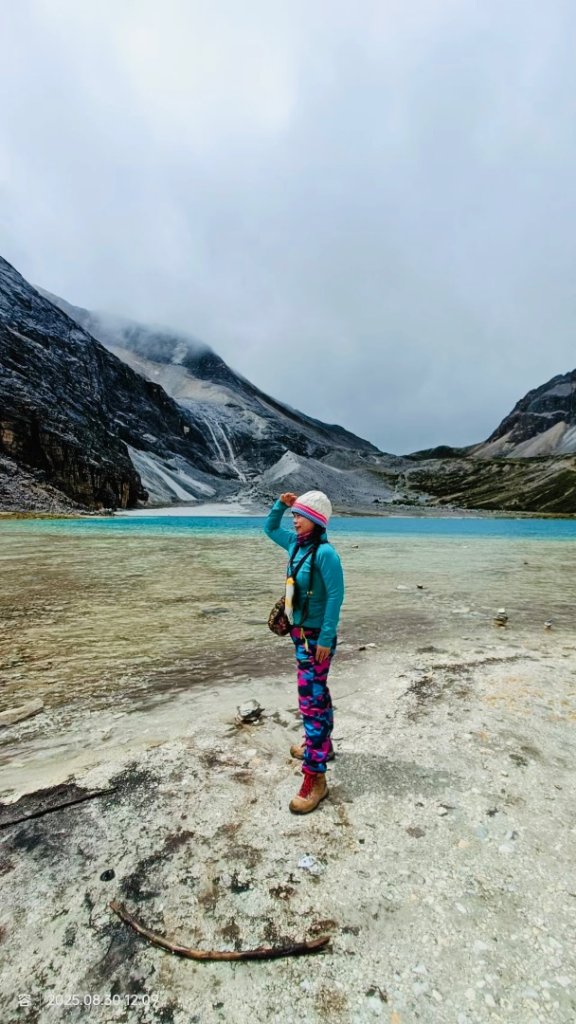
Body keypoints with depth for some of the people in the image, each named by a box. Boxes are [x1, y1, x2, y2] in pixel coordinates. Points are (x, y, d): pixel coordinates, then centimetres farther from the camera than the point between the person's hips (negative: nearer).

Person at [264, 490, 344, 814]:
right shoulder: (295, 542, 2)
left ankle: (315, 778, 8)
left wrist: (326, 638, -23)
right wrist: (281, 505, 2)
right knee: (316, 692, 22)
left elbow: (336, 595, -24)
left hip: (316, 636, -9)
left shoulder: (325, 552, -23)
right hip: (300, 631, 9)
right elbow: (270, 528, 19)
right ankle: (322, 745, 42)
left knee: (311, 699, -4)